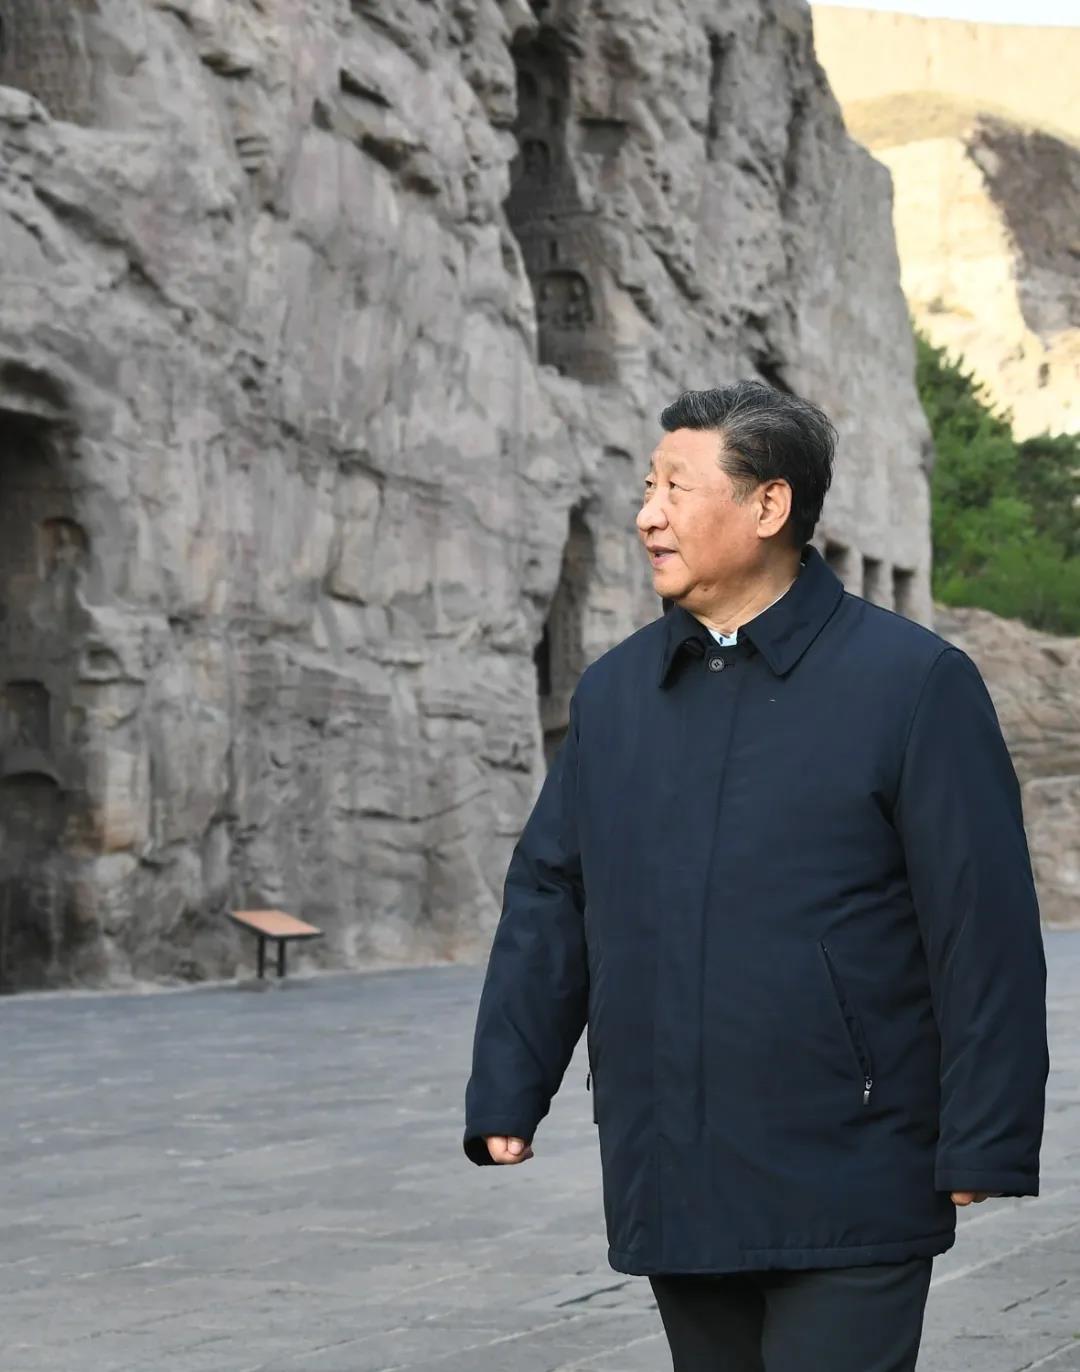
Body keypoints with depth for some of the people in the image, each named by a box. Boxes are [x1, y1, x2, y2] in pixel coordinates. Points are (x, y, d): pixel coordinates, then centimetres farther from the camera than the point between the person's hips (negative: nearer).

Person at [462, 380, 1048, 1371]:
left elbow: (985, 927, -10)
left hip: (845, 1201, -5)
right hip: (671, 1194, 5)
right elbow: (548, 900, 12)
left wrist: (985, 1142, -12)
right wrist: (507, 1095, 7)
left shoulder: (912, 682, -7)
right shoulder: (613, 692, 9)